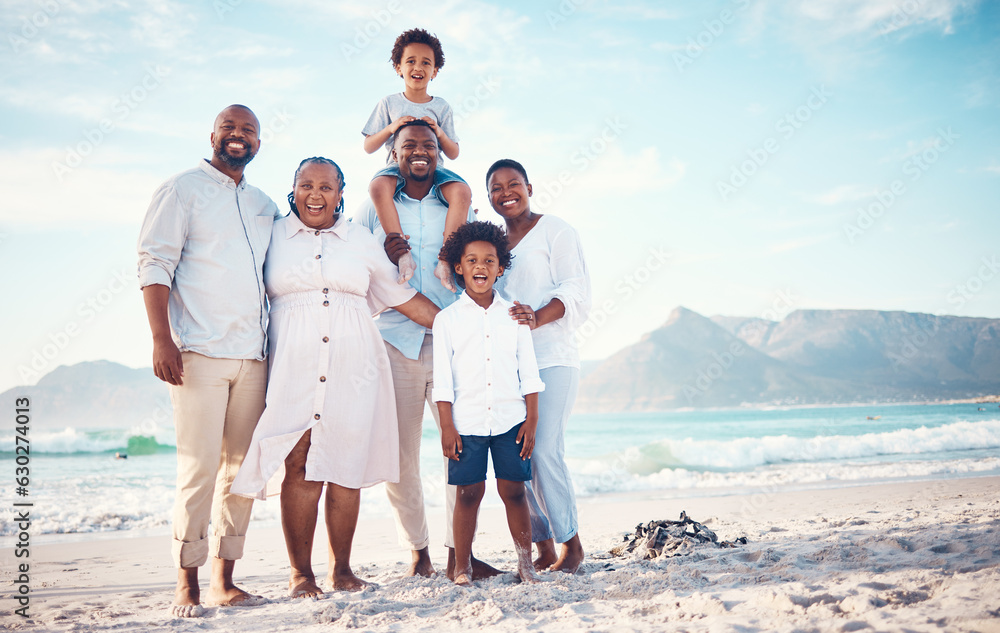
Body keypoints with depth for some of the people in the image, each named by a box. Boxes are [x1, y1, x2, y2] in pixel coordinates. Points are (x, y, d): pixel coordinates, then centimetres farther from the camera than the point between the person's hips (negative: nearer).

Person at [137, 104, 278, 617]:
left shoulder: (264, 206, 20)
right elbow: (154, 263, -4)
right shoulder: (182, 190, 5)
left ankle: (224, 580, 15)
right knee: (199, 469, -7)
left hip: (254, 356, 5)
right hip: (199, 352, -5)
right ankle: (187, 585, 4)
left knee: (244, 468, 5)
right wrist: (161, 338, -14)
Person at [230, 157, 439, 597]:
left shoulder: (362, 240, 15)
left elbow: (401, 296, 17)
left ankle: (342, 568, 14)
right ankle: (300, 572, 4)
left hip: (352, 371, 2)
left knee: (346, 469, 1)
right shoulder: (272, 236, 11)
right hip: (293, 371, -1)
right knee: (300, 469, -7)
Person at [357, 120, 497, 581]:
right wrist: (382, 259, -9)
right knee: (398, 455, 1)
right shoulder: (373, 209, 12)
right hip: (394, 343, 0)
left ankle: (458, 554, 4)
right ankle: (417, 550, 16)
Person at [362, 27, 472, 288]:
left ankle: (446, 261, -32)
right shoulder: (389, 103, 12)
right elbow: (368, 147, 8)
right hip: (397, 166, -1)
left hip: (432, 168, 1)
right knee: (378, 186, -37)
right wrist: (391, 128, -8)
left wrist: (440, 133, -9)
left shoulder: (441, 107, 13)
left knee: (462, 191, -32)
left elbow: (454, 154, 11)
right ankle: (403, 255, -40)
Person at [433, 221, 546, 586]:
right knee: (469, 493, 2)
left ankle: (525, 563, 16)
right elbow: (443, 380, 1)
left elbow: (529, 374, 8)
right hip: (467, 422, -1)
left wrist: (531, 420, 3)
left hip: (510, 419, 1)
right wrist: (447, 426, -4)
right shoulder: (447, 319, 2)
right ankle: (462, 568, 14)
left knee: (514, 490, 4)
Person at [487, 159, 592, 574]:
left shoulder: (555, 231, 2)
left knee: (544, 451, -14)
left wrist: (538, 317, -23)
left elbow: (577, 291, -7)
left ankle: (571, 544, 2)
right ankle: (544, 550, 12)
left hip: (551, 358, -6)